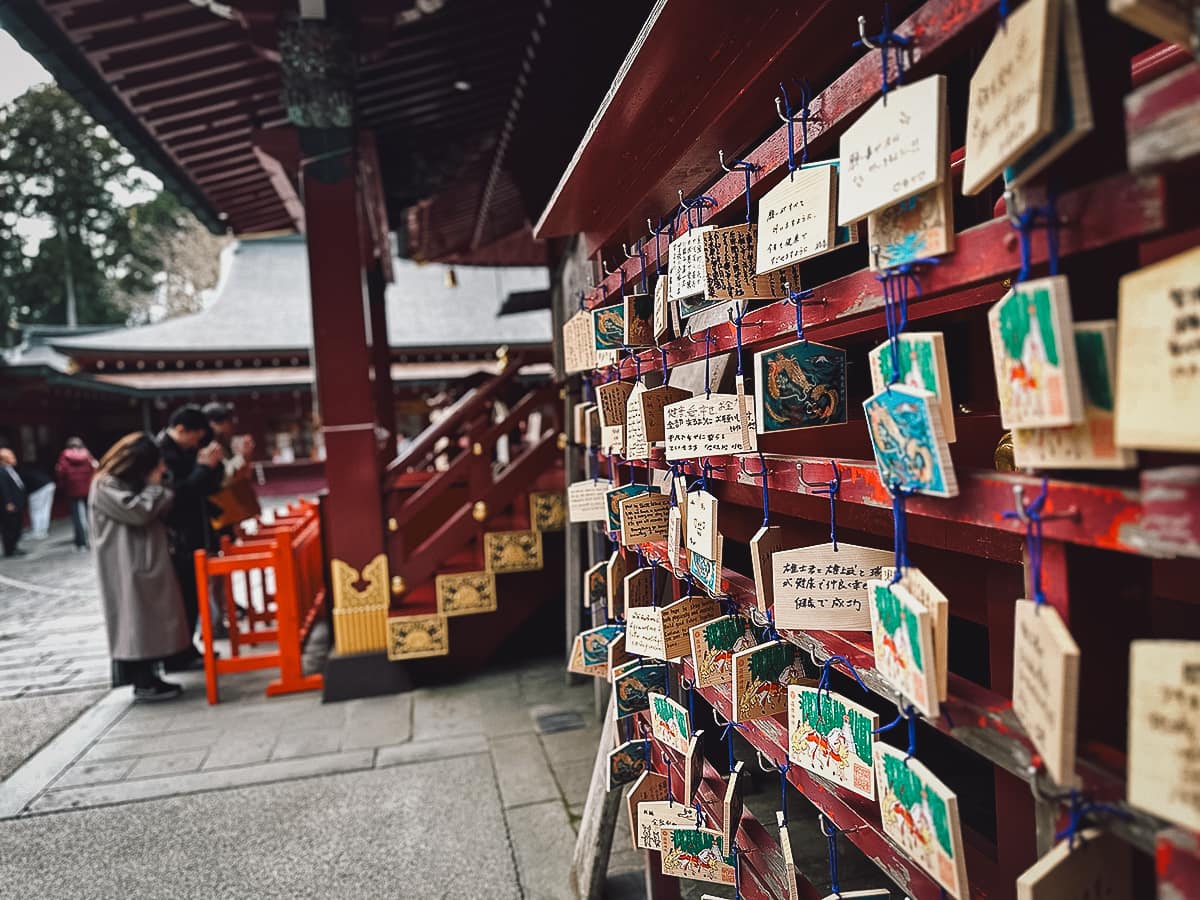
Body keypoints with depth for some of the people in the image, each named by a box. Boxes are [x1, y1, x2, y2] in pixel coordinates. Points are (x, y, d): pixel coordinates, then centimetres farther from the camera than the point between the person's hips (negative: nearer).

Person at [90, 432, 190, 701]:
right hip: (128, 567, -9)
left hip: (149, 561, 9)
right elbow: (137, 511, -22)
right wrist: (154, 485, -10)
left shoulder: (133, 484, 16)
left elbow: (158, 514, 18)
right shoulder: (105, 486, -12)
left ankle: (147, 676, 15)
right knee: (137, 620, -5)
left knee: (151, 620, 9)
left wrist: (156, 486, 3)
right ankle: (144, 683, 1)